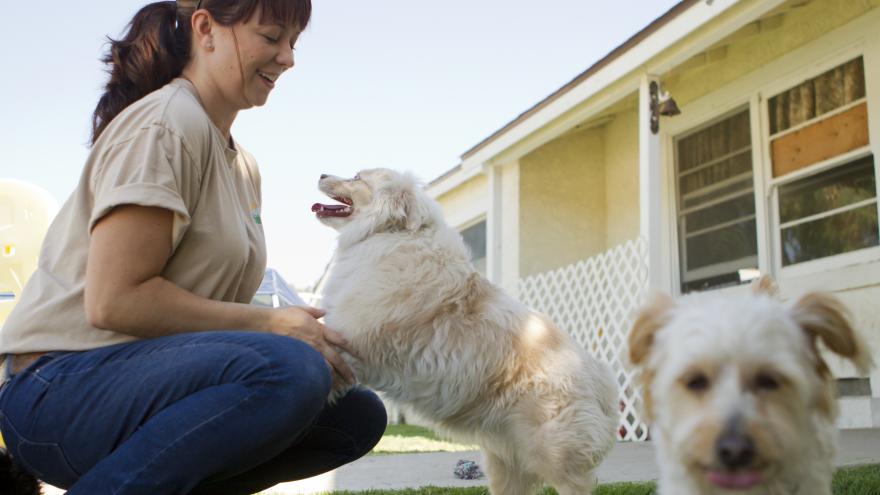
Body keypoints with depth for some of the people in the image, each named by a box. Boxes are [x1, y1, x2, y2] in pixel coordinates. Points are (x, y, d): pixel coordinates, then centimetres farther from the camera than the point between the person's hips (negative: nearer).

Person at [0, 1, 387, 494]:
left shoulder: (244, 165, 16)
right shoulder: (167, 123, -12)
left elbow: (213, 298, 12)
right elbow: (113, 300, -19)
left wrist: (316, 332, -4)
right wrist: (270, 324, -16)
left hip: (151, 373, 9)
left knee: (358, 416, 1)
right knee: (287, 369, -33)